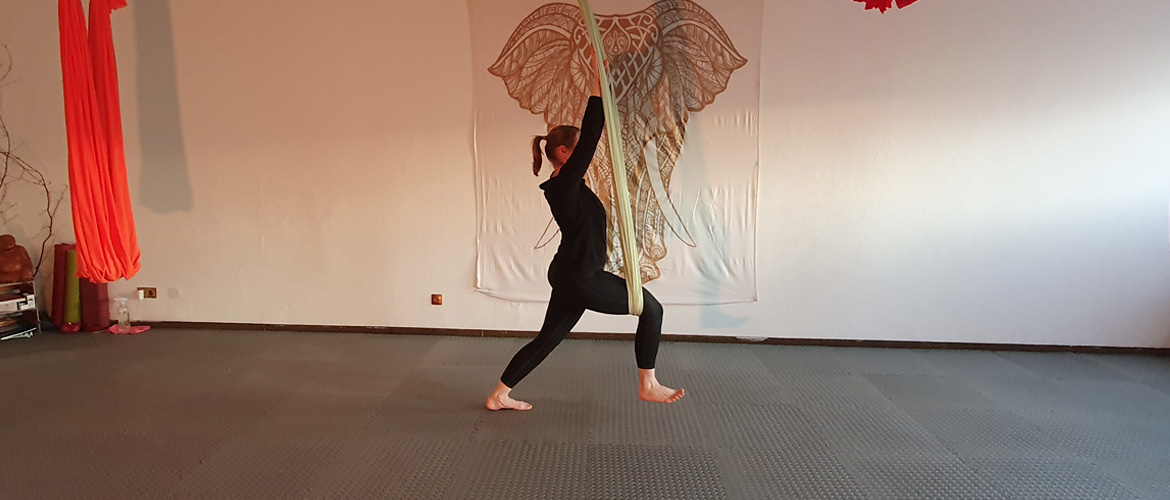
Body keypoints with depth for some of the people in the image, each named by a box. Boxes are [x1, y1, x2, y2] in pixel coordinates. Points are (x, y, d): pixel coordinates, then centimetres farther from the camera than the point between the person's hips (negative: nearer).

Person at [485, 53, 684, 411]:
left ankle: (499, 396, 22)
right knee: (651, 308, 2)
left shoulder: (566, 184, 8)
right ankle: (648, 386, 10)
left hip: (572, 275, 10)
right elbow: (591, 135, -22)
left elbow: (588, 134, 11)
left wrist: (600, 80, 9)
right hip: (579, 277, -10)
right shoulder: (564, 184, -18)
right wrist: (598, 78, -19)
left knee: (547, 339, 16)